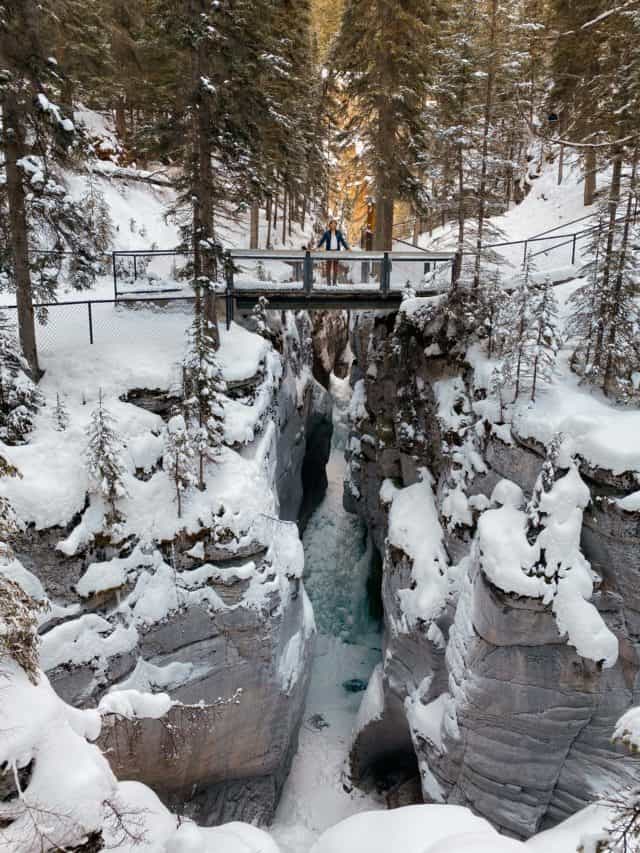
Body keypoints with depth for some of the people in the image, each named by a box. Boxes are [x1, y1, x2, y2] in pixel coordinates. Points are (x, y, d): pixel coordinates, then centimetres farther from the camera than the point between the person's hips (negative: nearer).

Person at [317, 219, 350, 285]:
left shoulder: (339, 233, 6)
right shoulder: (326, 233, 1)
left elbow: (343, 241, 7)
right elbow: (322, 241, -4)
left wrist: (347, 248, -2)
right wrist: (318, 247, -19)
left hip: (336, 251, 2)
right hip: (329, 251, -2)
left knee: (336, 266, 1)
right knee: (329, 266, -3)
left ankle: (335, 282, 6)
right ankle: (328, 281, 0)